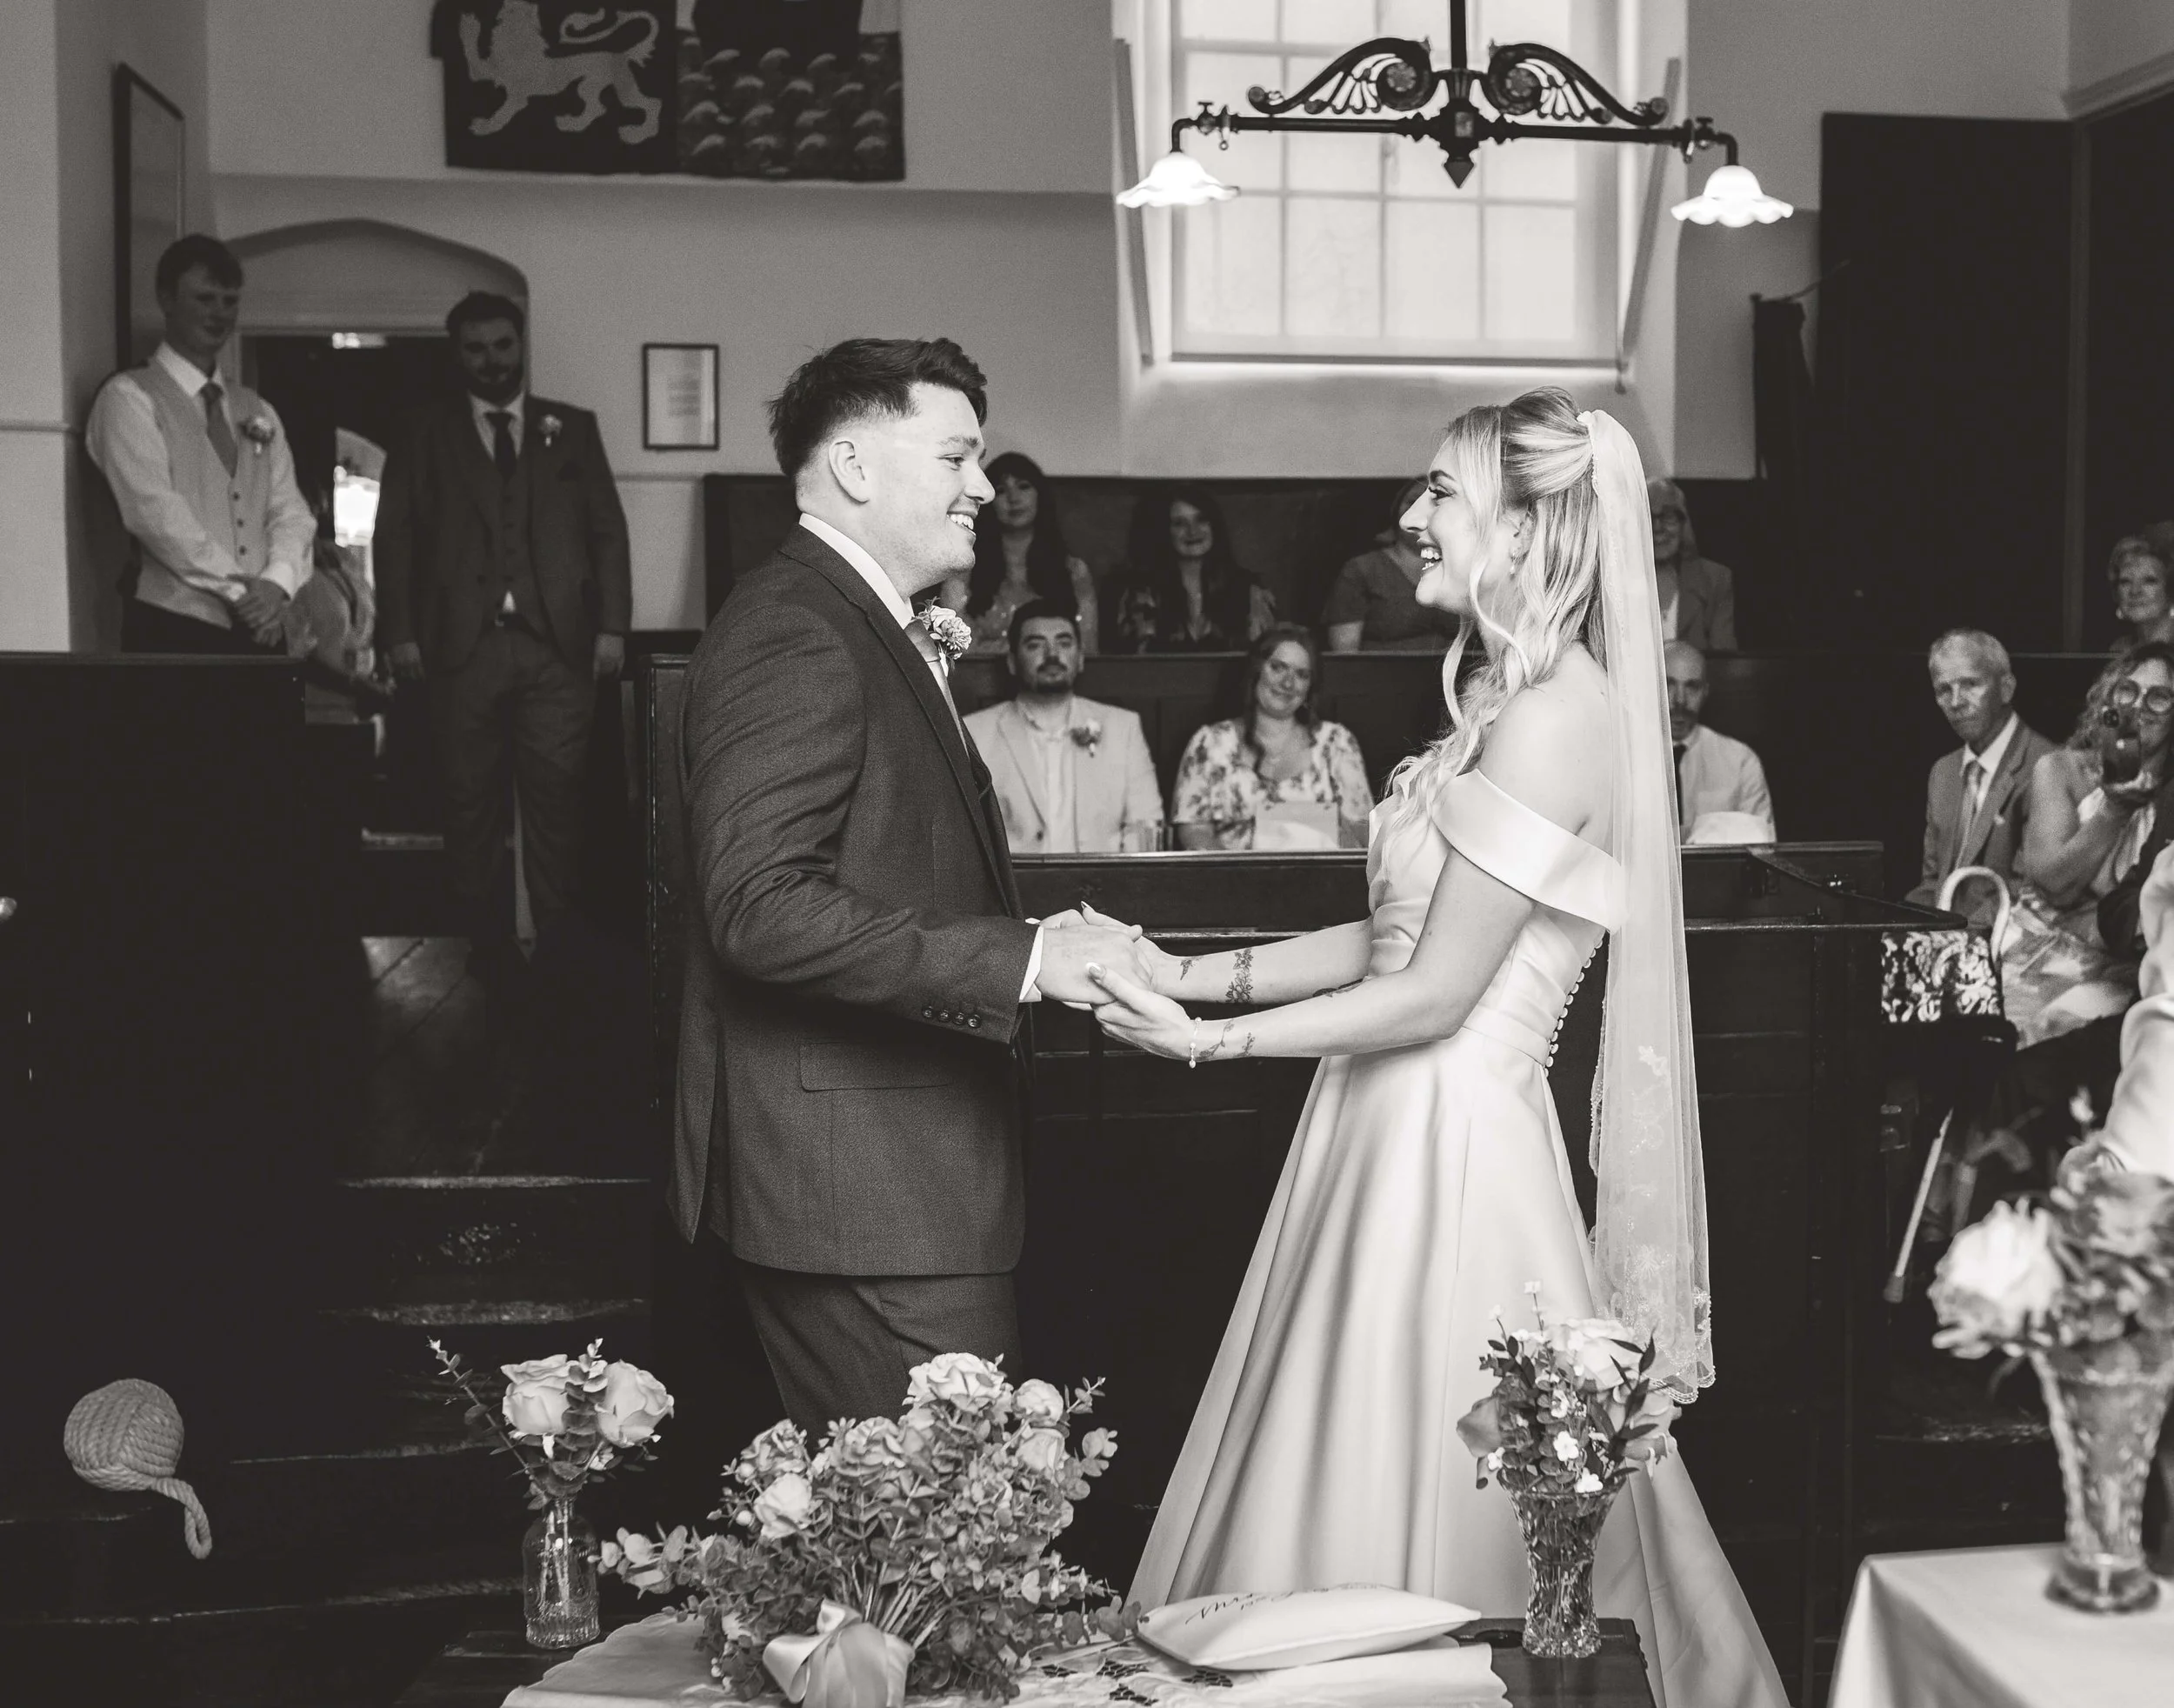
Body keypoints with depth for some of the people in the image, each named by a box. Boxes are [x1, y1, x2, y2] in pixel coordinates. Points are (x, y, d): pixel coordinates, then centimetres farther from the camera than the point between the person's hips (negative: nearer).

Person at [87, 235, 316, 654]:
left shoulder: (257, 412, 19)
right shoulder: (129, 398, -1)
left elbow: (290, 512, 10)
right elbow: (155, 513, -12)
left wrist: (277, 581, -10)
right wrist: (238, 590, -13)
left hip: (260, 629, 6)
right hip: (173, 629, -6)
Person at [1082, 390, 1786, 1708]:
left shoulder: (1557, 713, -17)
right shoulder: (1505, 694, 12)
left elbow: (1433, 994, -18)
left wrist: (1208, 1040, -14)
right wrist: (1202, 973, 6)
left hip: (1450, 1148, -9)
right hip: (1396, 1125, 9)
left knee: (1411, 1501, 3)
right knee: (1346, 1477, 16)